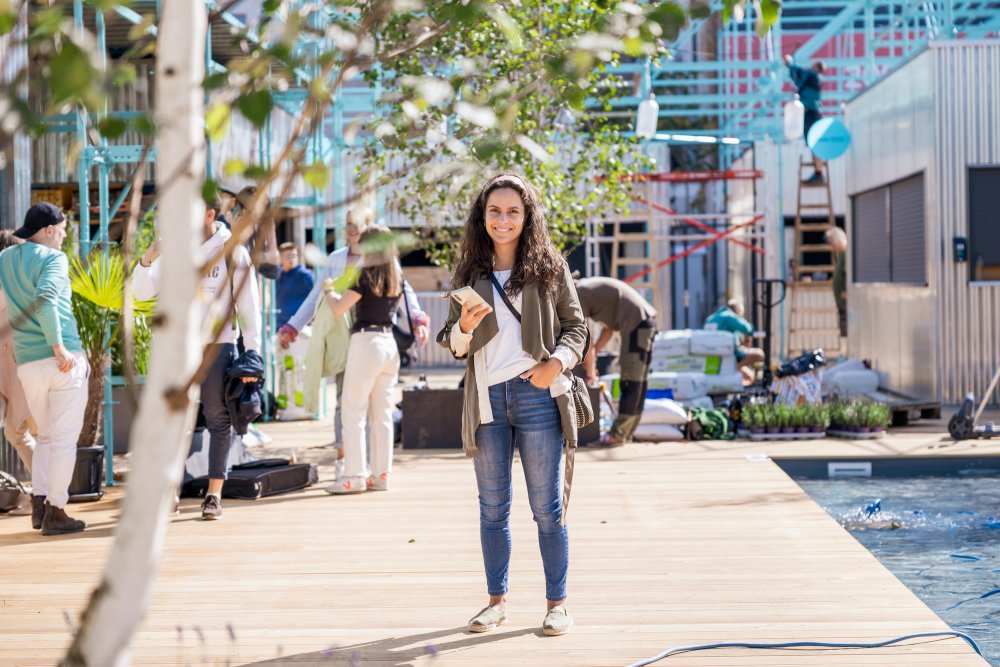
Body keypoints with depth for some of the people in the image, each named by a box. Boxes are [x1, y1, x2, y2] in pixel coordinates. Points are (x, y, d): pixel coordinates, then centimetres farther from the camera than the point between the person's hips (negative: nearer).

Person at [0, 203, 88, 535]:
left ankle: (39, 503, 10)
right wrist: (58, 346, -22)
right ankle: (56, 511, 2)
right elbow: (45, 299, -23)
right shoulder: (53, 258, -7)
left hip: (27, 363, 6)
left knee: (46, 435, 19)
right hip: (64, 360, -6)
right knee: (64, 438, 1)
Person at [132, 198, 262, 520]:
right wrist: (147, 260, -16)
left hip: (219, 343, -2)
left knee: (218, 419, 2)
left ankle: (214, 494, 5)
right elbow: (143, 293, 2)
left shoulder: (231, 250, -3)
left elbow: (248, 304, -2)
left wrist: (252, 350, -8)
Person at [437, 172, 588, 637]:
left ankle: (557, 603, 10)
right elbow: (453, 345, 10)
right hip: (486, 398, 3)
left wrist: (558, 361, -13)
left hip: (536, 394, -3)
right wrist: (465, 327, -13)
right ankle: (497, 600, 20)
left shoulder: (549, 267, 3)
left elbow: (576, 325, 6)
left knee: (546, 506, 2)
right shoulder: (470, 273, 9)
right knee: (492, 507, 10)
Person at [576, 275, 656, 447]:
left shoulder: (577, 296, -6)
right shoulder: (588, 289, 21)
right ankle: (626, 433, 16)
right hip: (647, 321, 10)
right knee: (638, 382, 11)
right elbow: (609, 327, 23)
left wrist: (590, 372, 1)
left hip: (635, 323, -10)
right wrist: (594, 353, 16)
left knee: (631, 382, -7)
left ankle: (617, 434, -4)